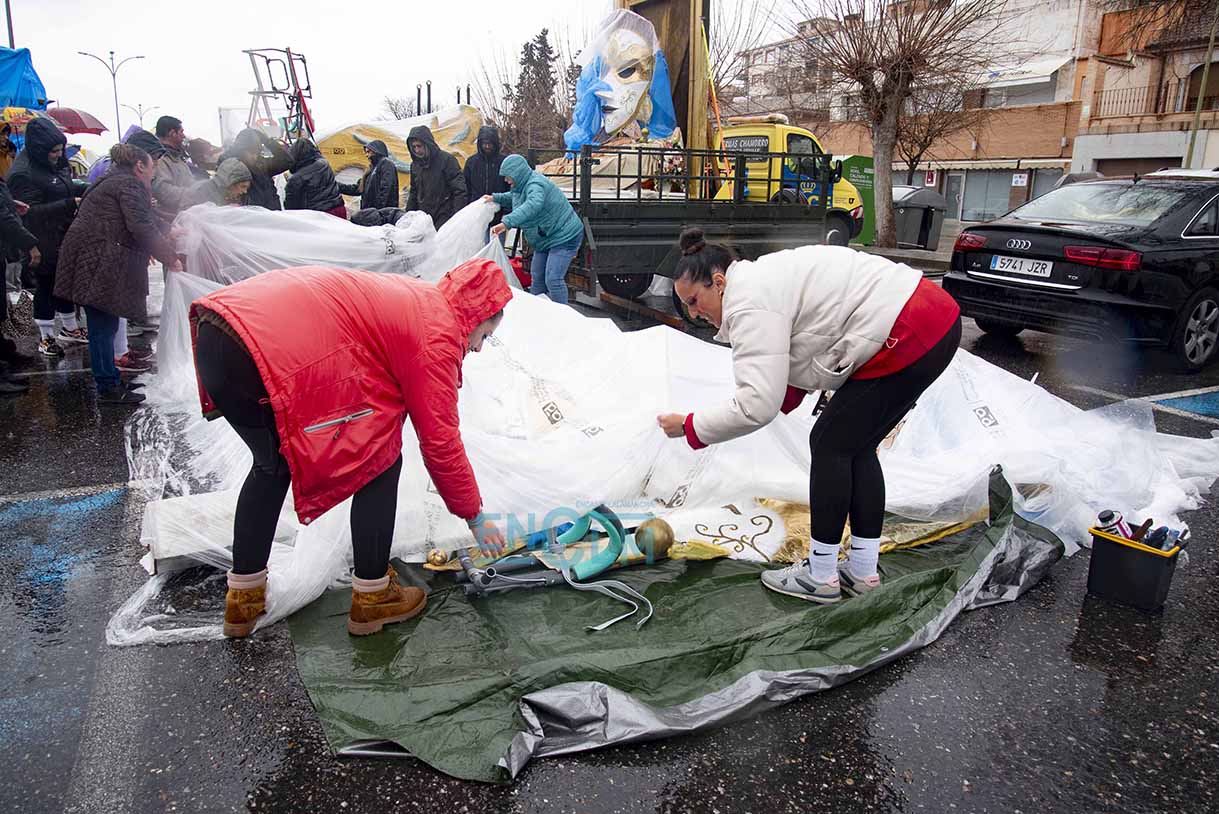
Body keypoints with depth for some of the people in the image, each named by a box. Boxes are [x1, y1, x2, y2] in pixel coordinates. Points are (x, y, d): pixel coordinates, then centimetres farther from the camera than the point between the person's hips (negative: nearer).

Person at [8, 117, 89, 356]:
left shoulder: (55, 162, 4)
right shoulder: (22, 174, -21)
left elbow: (67, 187, 21)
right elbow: (32, 212, -23)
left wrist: (88, 189, 1)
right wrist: (70, 204, -28)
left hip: (64, 237, 8)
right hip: (44, 244, -8)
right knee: (46, 287, 4)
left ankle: (69, 328, 35)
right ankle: (46, 337, 17)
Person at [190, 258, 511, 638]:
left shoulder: (413, 297, 25)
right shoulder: (437, 331, 0)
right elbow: (440, 440, 2)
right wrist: (476, 516, 13)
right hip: (268, 353, -10)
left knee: (273, 464, 29)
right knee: (380, 461, 7)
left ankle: (243, 598, 37)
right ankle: (372, 596, 18)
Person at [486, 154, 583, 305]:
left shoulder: (536, 184, -24)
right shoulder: (522, 186, 8)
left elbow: (533, 205, -47)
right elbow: (513, 197, 35)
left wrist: (507, 222, -56)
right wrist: (496, 198, 22)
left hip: (564, 236, -11)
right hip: (545, 239, 11)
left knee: (553, 279, -17)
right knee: (537, 277, 15)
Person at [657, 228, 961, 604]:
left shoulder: (748, 303, -14)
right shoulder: (762, 278, 17)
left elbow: (756, 407, -20)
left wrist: (689, 427, -9)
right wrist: (784, 398, 6)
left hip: (908, 337, -10)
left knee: (830, 445, 0)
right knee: (855, 445, 15)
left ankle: (819, 576, 12)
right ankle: (863, 571, 24)